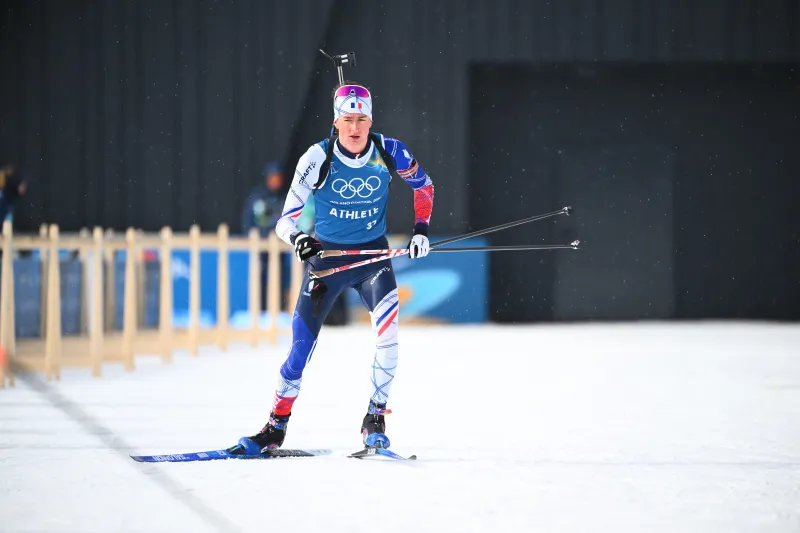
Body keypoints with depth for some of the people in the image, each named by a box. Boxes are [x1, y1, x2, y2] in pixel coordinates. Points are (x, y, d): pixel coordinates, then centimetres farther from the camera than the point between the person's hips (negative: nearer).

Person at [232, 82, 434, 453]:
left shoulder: (390, 153, -11)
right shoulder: (318, 158, -16)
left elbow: (424, 185, 11)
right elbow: (286, 219, -14)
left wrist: (420, 230, 1)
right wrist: (296, 238, -36)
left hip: (373, 255, 1)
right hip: (326, 255, -1)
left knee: (389, 327, -23)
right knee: (302, 342, -3)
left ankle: (376, 419, -12)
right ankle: (276, 426, 12)